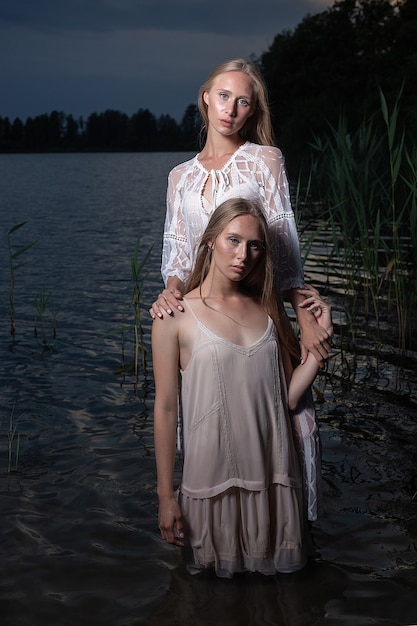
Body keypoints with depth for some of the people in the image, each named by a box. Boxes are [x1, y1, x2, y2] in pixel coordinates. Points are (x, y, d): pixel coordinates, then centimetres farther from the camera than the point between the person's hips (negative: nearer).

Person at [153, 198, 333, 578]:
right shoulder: (177, 315, -6)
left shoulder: (266, 309, 8)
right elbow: (166, 408, -6)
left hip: (271, 472, 4)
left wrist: (321, 338, -3)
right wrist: (165, 496, -7)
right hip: (212, 472, -4)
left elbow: (288, 398, 4)